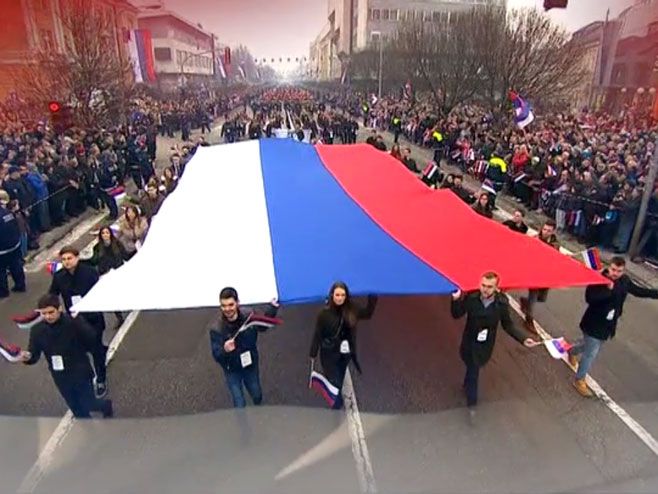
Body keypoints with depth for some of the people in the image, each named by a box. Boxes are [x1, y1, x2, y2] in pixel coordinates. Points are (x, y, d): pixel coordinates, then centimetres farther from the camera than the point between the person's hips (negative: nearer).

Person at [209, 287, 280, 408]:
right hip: (232, 371, -3)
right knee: (240, 405, 5)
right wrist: (225, 350, -48)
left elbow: (264, 325, 2)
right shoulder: (217, 328, -27)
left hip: (251, 367, 3)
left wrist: (274, 307, -9)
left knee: (257, 397, 25)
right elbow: (216, 356, -26)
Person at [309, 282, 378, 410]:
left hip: (345, 354, 4)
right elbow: (317, 335, -10)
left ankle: (336, 404, 40)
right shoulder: (325, 313, -18)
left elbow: (368, 313, 6)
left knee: (339, 382, 20)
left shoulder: (351, 310, -10)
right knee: (334, 382, 2)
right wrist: (313, 354, -5)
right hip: (329, 354, -3)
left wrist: (372, 296, -6)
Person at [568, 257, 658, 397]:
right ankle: (580, 380, 19)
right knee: (591, 353, 1)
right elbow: (590, 298, -37)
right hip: (594, 324, -7)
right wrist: (608, 289, -42)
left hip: (608, 325, 8)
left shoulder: (624, 281, -2)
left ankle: (573, 351, 59)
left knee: (589, 346, 28)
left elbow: (638, 290, 15)